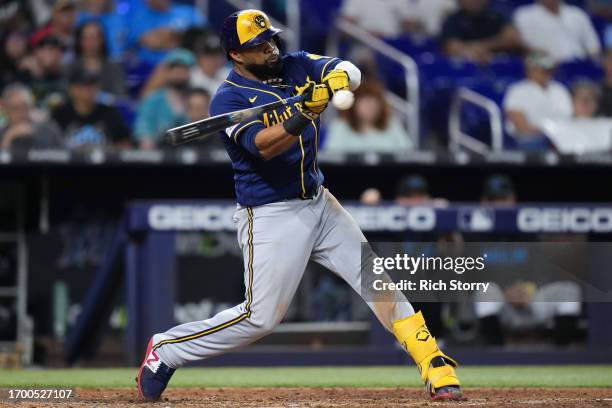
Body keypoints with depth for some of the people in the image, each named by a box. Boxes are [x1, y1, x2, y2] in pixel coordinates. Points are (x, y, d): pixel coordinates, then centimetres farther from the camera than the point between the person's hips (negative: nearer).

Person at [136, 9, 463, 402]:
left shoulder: (296, 66, 5)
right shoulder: (228, 99, -13)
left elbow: (350, 72, -10)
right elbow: (264, 145, -28)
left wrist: (335, 81, -33)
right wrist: (304, 115, -44)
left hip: (319, 203, 6)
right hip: (271, 216, -6)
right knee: (260, 317, -6)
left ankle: (435, 367, -1)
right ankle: (165, 350, 10)